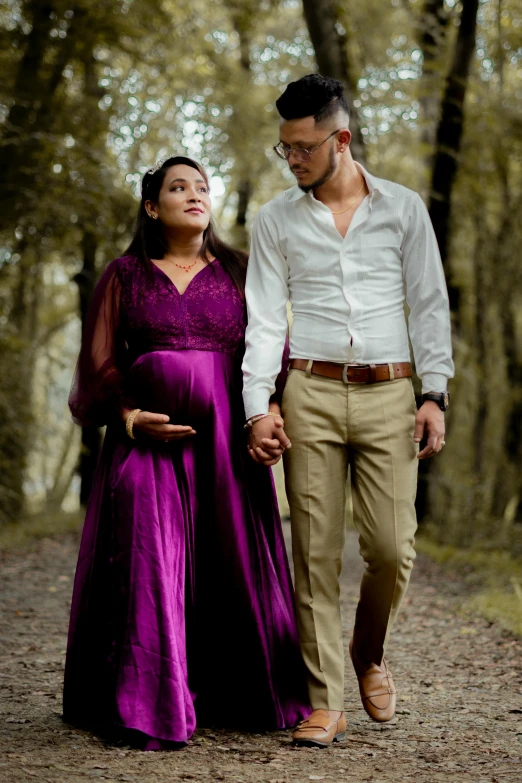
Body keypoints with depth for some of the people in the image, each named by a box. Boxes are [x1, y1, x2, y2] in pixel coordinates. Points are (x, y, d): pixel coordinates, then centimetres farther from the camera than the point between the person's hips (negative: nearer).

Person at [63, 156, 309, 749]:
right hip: (149, 434, -1)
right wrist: (128, 415, -11)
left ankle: (240, 697, 11)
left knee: (235, 562, -1)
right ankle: (154, 708, -8)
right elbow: (99, 361, 6)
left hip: (225, 439, 1)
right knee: (149, 561, -10)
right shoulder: (125, 275, 10)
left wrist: (271, 408, -11)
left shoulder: (239, 273, 13)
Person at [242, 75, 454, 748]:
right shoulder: (276, 220, 8)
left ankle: (369, 655, 24)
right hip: (311, 394, 0)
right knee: (316, 552, -2)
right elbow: (264, 317, 4)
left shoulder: (403, 208, 8)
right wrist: (257, 407, -6)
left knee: (391, 547, -6)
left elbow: (429, 305, 8)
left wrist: (434, 394, 0)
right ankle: (324, 702, 4)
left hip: (387, 394, 0)